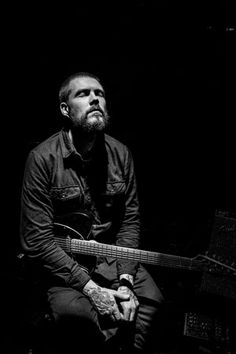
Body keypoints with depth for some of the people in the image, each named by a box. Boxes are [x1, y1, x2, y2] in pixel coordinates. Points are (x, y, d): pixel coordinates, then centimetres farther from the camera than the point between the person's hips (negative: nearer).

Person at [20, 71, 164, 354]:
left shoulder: (121, 154, 0)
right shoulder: (43, 158, -14)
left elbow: (130, 220, 2)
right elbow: (36, 240, -16)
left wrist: (125, 279, -12)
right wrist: (90, 287, -20)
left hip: (113, 256, 4)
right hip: (61, 262, -3)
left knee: (150, 298, -17)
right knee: (73, 310, -30)